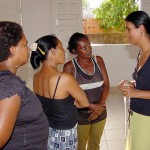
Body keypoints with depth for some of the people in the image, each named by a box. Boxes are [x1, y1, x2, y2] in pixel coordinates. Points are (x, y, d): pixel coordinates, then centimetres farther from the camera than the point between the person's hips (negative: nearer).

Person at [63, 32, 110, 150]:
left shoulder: (98, 60, -3)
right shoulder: (69, 67, -15)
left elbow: (106, 85, -3)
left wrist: (100, 106, -16)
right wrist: (91, 106, -20)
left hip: (100, 113, 4)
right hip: (80, 115, -4)